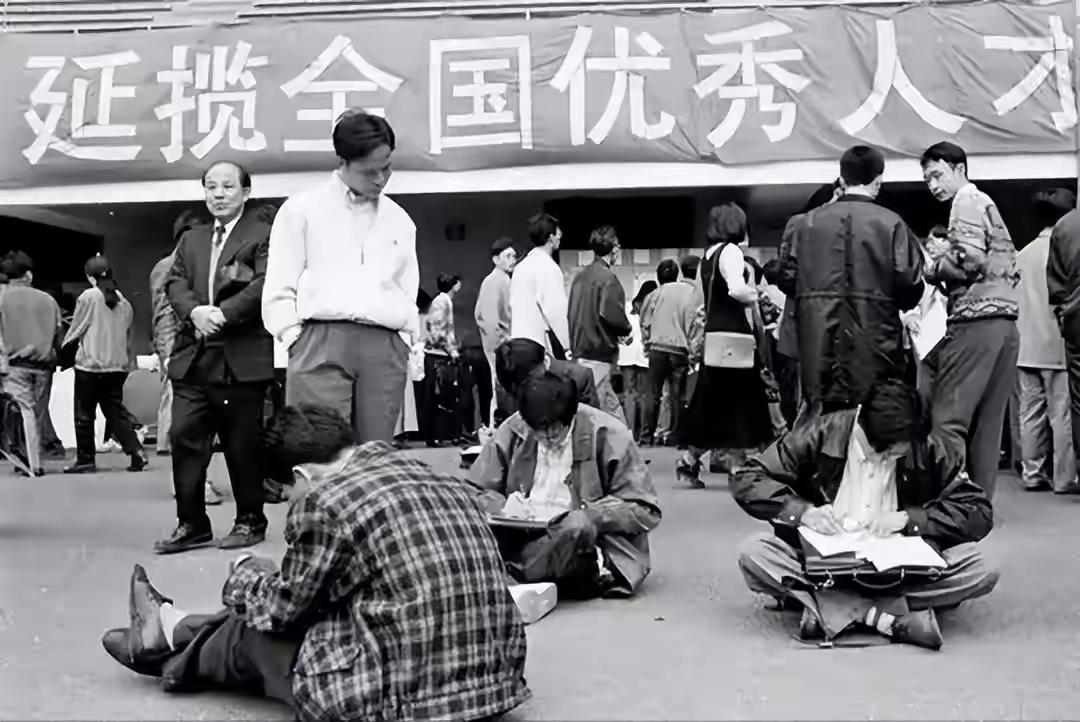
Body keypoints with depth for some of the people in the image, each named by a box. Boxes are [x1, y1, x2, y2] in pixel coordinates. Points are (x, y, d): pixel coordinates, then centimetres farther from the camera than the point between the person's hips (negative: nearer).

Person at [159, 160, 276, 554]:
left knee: (243, 444, 3)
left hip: (242, 358, -5)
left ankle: (249, 521, 17)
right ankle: (191, 523, 12)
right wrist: (195, 312, -11)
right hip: (192, 358, 5)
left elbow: (265, 282, -12)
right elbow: (176, 283, 9)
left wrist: (222, 314, -18)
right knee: (184, 437, 2)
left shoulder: (263, 234, 1)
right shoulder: (191, 239, 20)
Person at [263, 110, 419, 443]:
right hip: (321, 341, -3)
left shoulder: (399, 220, 22)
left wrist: (407, 341, 8)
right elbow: (279, 290, 5)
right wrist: (297, 340, -5)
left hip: (386, 346, 4)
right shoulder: (302, 209, 9)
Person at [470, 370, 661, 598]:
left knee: (579, 529, -37)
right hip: (524, 536, 2)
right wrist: (503, 508, -17)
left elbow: (645, 511, -5)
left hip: (589, 542, -2)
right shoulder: (512, 431, 0)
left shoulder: (608, 435, -7)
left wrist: (590, 516, -22)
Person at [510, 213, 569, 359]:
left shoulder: (521, 266, 12)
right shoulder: (548, 266, -11)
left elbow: (513, 305, 14)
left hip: (518, 340, 8)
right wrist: (568, 345, -12)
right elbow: (556, 310, -17)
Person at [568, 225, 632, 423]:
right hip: (599, 351, -8)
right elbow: (611, 313, -22)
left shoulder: (581, 275, 10)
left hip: (579, 349, 8)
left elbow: (573, 312, 13)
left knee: (612, 405, 15)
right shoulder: (607, 278, -14)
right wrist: (626, 329, -4)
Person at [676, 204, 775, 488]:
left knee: (713, 403, 13)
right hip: (733, 333, -8)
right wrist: (756, 294, -5)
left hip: (713, 334, 8)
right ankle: (737, 466, 5)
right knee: (738, 401, 0)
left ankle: (690, 457, 11)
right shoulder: (730, 251, -10)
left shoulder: (708, 256, 15)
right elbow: (737, 289, -25)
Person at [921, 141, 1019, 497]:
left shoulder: (967, 200, -1)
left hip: (977, 319, -9)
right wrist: (941, 256, 16)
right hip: (1005, 322, 9)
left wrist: (930, 264, 1)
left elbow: (970, 260, -15)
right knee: (986, 422, 8)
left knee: (948, 417, -10)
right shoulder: (987, 204, 25)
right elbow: (1011, 268, 21)